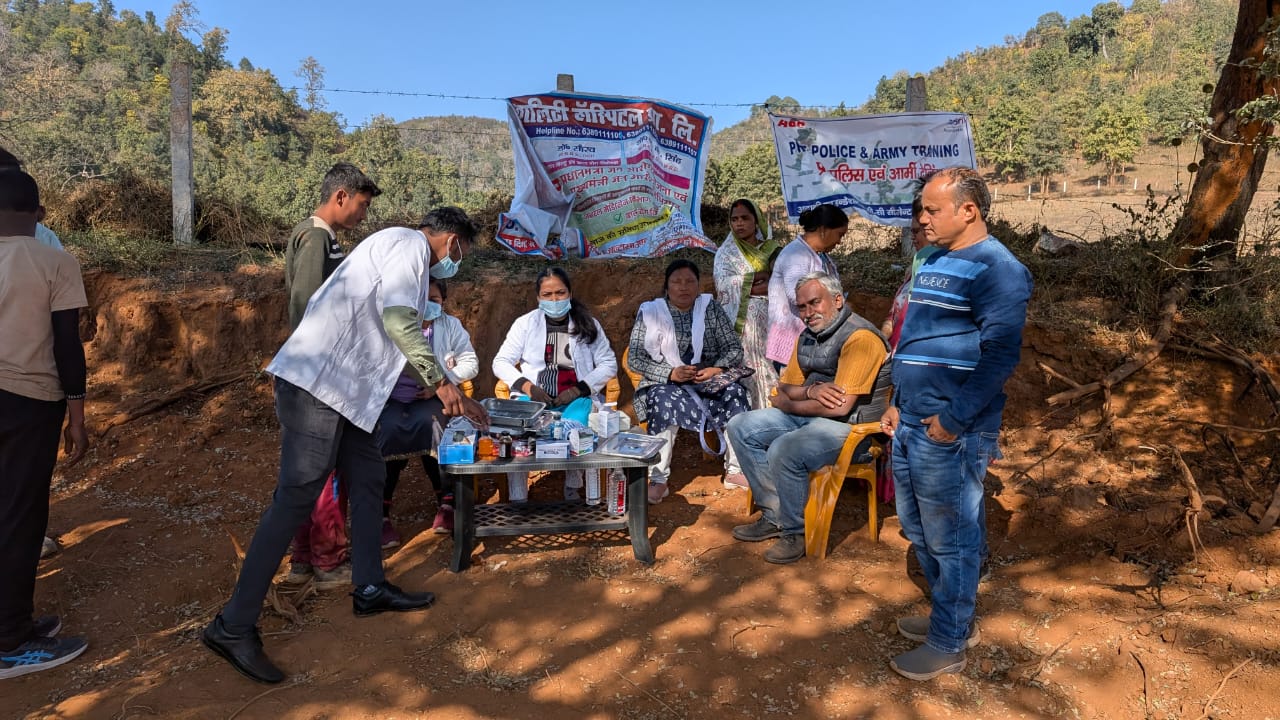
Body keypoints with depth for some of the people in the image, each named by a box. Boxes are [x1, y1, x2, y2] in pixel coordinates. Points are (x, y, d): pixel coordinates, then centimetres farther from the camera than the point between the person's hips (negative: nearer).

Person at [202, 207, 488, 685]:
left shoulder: (402, 253, 25)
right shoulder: (410, 244, -5)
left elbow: (397, 333, 31)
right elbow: (398, 320, -21)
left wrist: (453, 397, 33)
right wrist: (440, 382, -10)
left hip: (339, 388, 10)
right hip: (316, 383, -10)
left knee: (368, 476, 14)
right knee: (295, 499, -8)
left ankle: (370, 588, 25)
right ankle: (233, 627, 0)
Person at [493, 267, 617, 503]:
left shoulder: (588, 324, 10)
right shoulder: (525, 323, 10)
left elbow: (609, 364, 4)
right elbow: (501, 362, 5)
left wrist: (578, 390, -12)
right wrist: (527, 387, -14)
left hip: (575, 398, 0)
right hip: (533, 397, 1)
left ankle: (572, 490, -9)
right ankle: (517, 499, -16)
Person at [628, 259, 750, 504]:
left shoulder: (710, 308, 8)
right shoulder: (650, 312, 2)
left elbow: (734, 348, 5)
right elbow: (634, 358, -5)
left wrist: (717, 368, -16)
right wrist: (671, 373, -19)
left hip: (706, 381, 3)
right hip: (664, 383, -2)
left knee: (736, 393, -25)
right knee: (666, 401, -35)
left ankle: (735, 470, -11)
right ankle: (658, 479, -27)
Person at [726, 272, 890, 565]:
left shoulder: (860, 337, -18)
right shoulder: (808, 336, 10)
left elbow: (840, 406, -25)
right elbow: (785, 388, 10)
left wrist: (788, 403, -9)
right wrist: (811, 390, -14)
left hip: (850, 425, -9)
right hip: (807, 417, 9)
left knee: (783, 451, -32)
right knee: (740, 428, 1)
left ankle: (795, 531, -7)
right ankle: (774, 515, 5)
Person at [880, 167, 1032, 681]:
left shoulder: (996, 268, -13)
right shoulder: (933, 264, 15)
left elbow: (1000, 355, -21)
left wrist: (953, 419, -20)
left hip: (951, 432, -9)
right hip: (911, 425, 9)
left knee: (951, 540, 5)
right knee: (918, 529, 19)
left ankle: (949, 644, 22)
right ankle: (952, 617, 37)